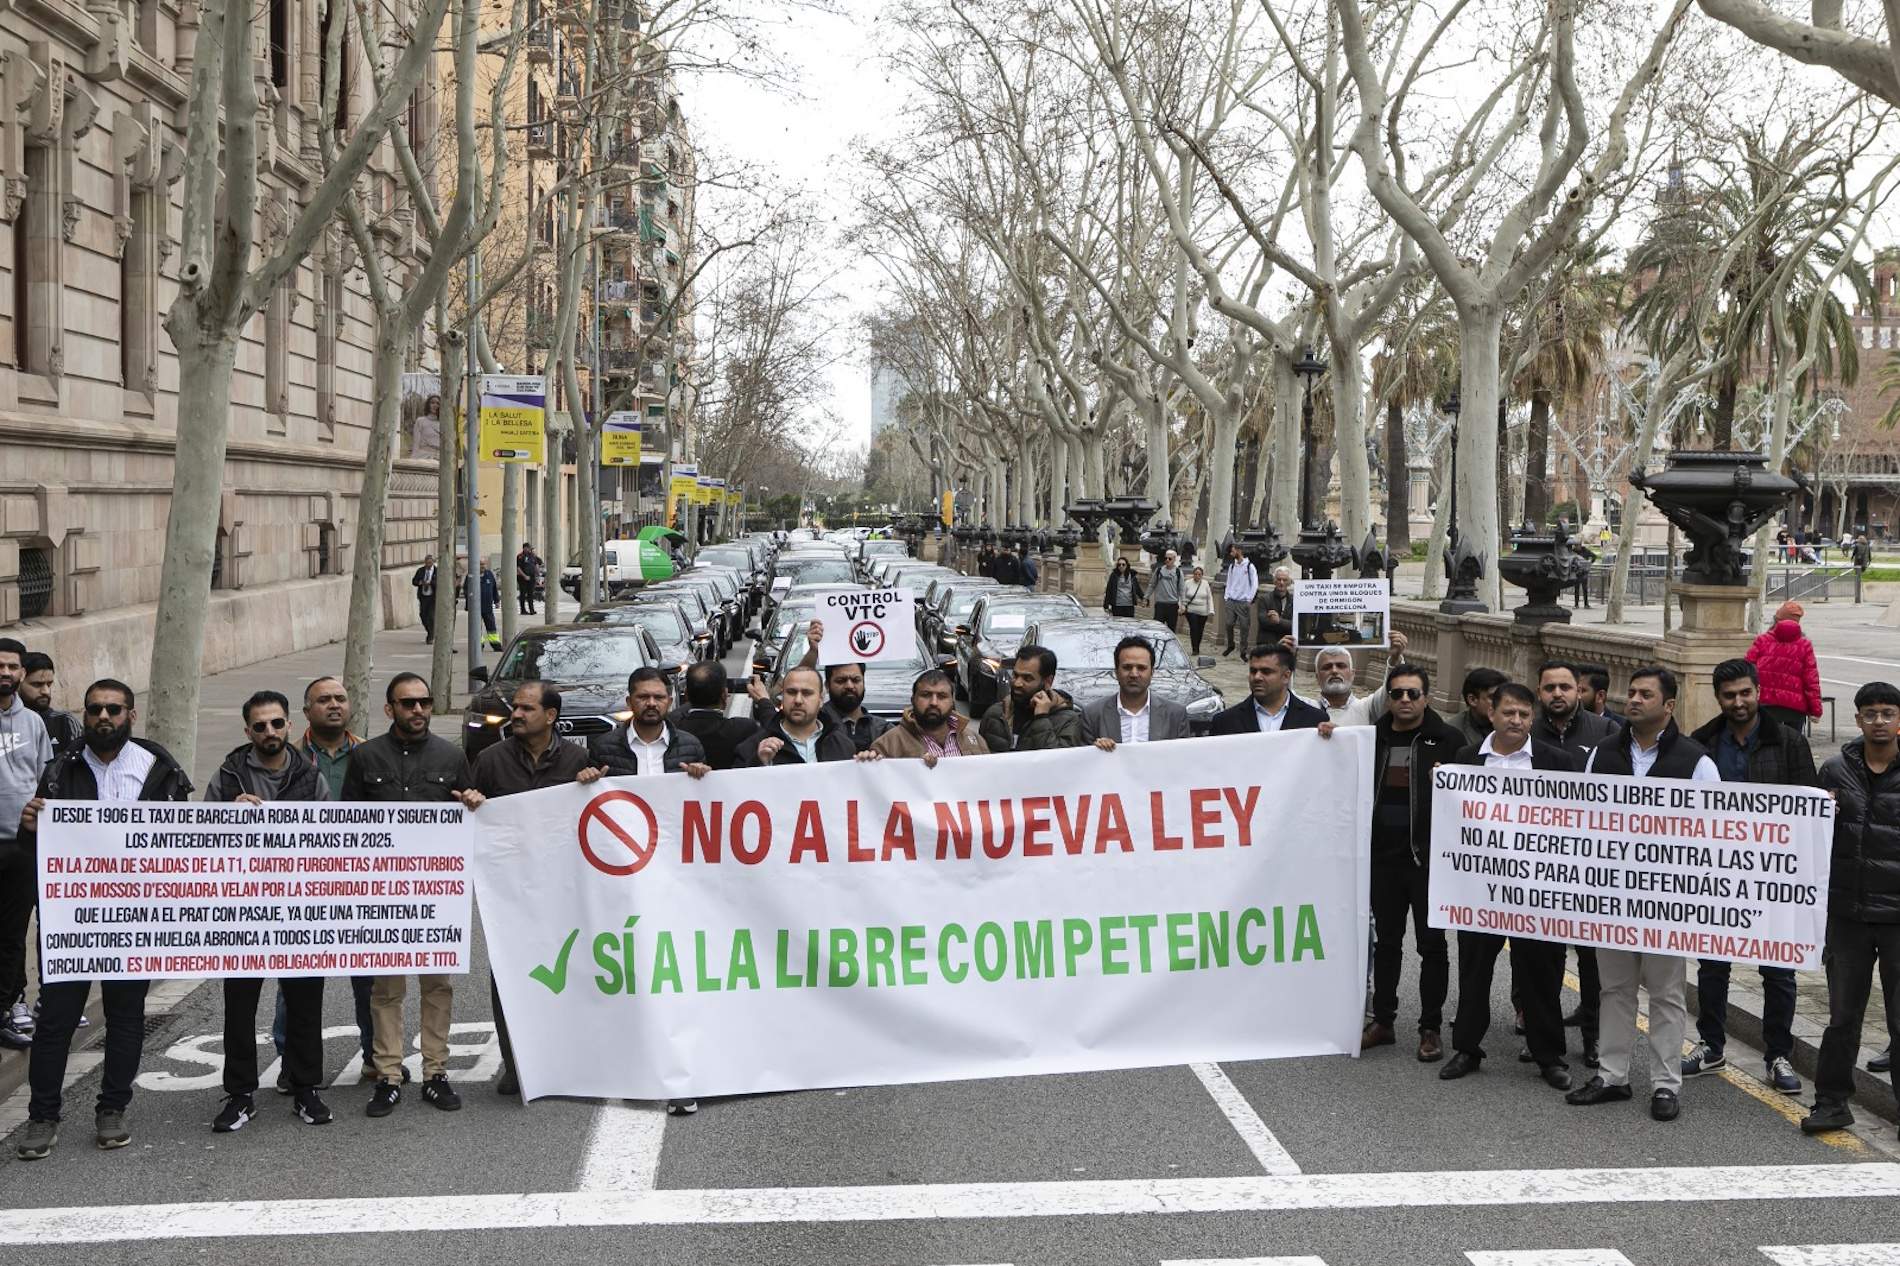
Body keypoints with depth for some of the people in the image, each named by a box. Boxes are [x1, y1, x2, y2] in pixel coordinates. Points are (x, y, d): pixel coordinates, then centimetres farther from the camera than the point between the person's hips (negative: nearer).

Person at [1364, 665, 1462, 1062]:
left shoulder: (1447, 740, -3)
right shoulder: (1373, 737, 8)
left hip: (1428, 856, -4)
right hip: (1384, 854, 4)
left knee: (1432, 944, 4)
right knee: (1386, 940, 13)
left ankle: (1431, 1027, 13)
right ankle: (1382, 1021, 24)